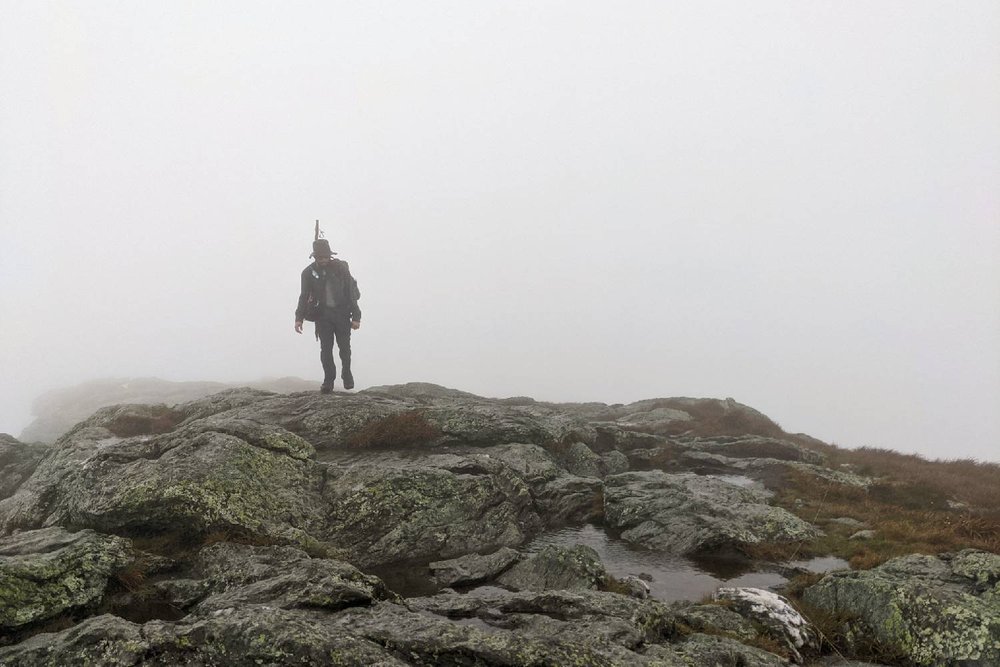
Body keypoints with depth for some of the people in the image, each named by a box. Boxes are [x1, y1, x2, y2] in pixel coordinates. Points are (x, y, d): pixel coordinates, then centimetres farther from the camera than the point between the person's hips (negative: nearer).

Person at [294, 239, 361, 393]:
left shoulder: (341, 268, -6)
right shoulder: (309, 272, -2)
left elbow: (351, 293, -4)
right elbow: (304, 296, 6)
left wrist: (356, 317, -8)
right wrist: (299, 318, -3)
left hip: (342, 312, -1)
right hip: (322, 314, 1)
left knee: (344, 347, 3)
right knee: (326, 348, -5)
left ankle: (346, 373, 27)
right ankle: (328, 380, 5)